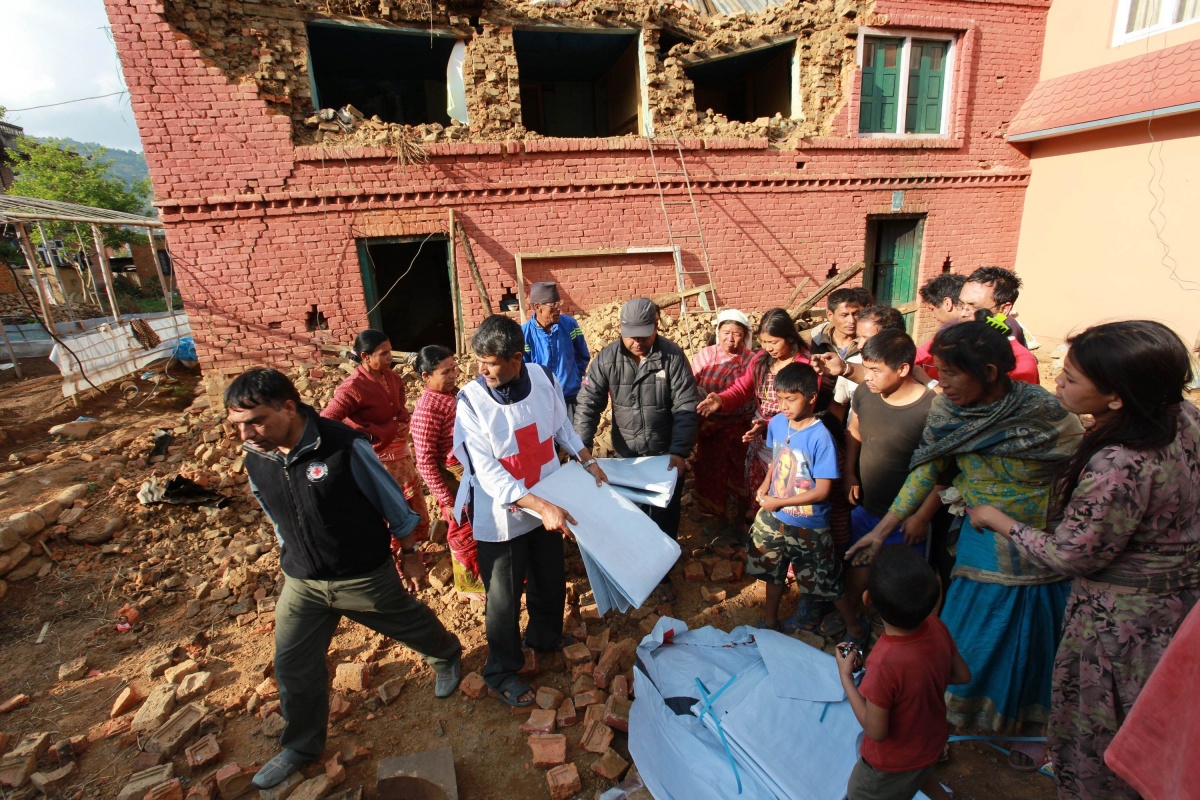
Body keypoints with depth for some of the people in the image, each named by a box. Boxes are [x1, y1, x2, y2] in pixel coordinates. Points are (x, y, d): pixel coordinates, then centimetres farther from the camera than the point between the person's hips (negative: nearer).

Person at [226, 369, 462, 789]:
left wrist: (409, 554, -5)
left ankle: (447, 656, 53)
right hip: (301, 583, 5)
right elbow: (279, 520, 9)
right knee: (294, 667, 15)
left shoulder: (345, 446, -28)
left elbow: (391, 501, -15)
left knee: (411, 624, 19)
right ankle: (301, 745, 43)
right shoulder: (255, 461, -9)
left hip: (366, 577, -4)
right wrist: (292, 564, 19)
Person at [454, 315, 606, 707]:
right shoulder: (471, 400, -24)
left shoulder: (544, 378, -13)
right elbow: (486, 472, -26)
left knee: (551, 581, 23)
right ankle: (502, 672, 39)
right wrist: (541, 507, -35)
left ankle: (545, 637, 54)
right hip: (501, 516, -4)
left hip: (548, 505, 4)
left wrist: (587, 460, 1)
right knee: (504, 598, 12)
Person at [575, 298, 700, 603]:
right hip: (625, 454, 1)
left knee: (665, 519, 12)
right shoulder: (607, 358, -10)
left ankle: (661, 573, 34)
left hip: (666, 455, -1)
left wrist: (679, 451, -24)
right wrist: (582, 447, -19)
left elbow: (686, 408, -14)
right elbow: (589, 403, -8)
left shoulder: (673, 356, -14)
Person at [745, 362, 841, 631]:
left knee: (810, 579, 21)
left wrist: (780, 502, -18)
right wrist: (765, 486, -8)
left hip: (808, 524, -5)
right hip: (774, 518, 5)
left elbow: (822, 490, -22)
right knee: (772, 569, 23)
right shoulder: (777, 423, -9)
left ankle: (806, 618, 50)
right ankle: (770, 619, 46)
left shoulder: (820, 437, -26)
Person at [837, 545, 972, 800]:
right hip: (932, 742, 5)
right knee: (919, 775, 39)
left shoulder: (885, 664, -42)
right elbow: (963, 675, -4)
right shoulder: (935, 626, -24)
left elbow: (876, 730, -27)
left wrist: (845, 676, -21)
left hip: (894, 761, -5)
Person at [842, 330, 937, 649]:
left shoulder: (931, 410, -25)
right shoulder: (864, 393, -9)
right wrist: (850, 474, 1)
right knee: (857, 564, 21)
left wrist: (922, 517, -15)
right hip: (864, 507, 5)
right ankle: (854, 620, 45)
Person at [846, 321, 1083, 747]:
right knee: (967, 639, 9)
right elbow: (925, 470, -5)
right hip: (982, 545, 2)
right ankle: (943, 722, 32)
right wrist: (881, 530, -7)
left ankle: (1026, 727, 41)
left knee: (1033, 643, 15)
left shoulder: (1044, 411, -20)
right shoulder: (946, 410, -11)